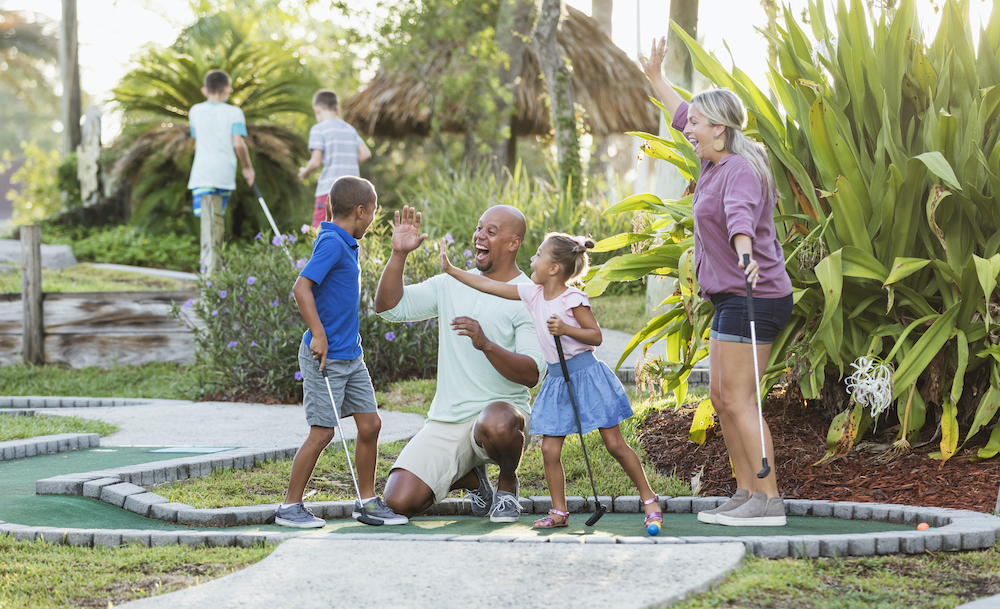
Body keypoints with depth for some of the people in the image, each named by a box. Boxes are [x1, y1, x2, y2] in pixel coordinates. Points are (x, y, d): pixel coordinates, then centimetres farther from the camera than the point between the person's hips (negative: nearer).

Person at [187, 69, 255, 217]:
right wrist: (247, 167, 4)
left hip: (201, 174, 0)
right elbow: (238, 144, -8)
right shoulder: (234, 113, 1)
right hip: (226, 174, 0)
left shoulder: (195, 111, 8)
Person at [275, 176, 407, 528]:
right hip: (325, 355, -9)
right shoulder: (331, 243, -16)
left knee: (370, 424, 8)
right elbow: (301, 287, -24)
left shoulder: (343, 244, 13)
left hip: (351, 356, 9)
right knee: (322, 432, -6)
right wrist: (318, 334, -25)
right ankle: (290, 506, 5)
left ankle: (367, 501, 19)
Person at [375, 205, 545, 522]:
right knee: (399, 502, -14)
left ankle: (508, 483, -5)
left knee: (496, 423, -42)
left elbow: (531, 374, -15)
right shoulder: (450, 285, 11)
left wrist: (486, 344, -31)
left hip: (501, 409, -4)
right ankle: (470, 477, 19)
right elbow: (389, 306, 5)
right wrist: (399, 253, -7)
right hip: (446, 422, 4)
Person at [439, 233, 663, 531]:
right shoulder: (533, 294, 4)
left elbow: (596, 336, -10)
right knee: (549, 448, -1)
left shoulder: (573, 299, -13)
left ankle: (649, 500, 9)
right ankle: (559, 512, 11)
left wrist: (566, 329, -25)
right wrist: (451, 269, 9)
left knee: (614, 443, -2)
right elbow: (487, 285, 8)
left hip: (586, 374, -6)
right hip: (557, 380, 6)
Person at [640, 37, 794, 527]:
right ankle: (746, 494, 16)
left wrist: (745, 253, -57)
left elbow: (741, 214, -38)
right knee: (721, 395, 11)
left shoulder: (740, 170, -16)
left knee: (739, 398, -11)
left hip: (753, 297, -10)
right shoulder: (716, 161, 13)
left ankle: (768, 500, -9)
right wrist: (655, 78, 41)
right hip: (732, 298, 10)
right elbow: (683, 117, 32)